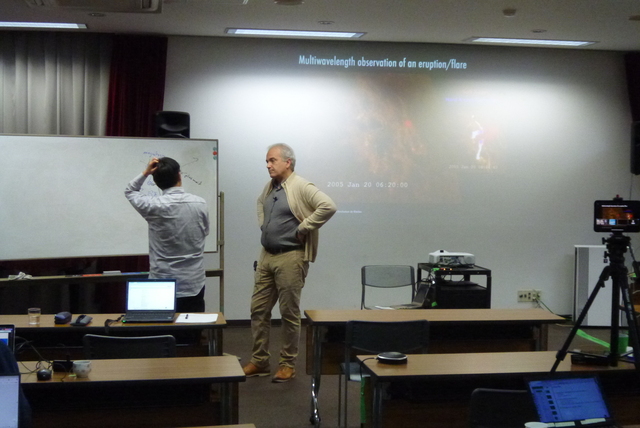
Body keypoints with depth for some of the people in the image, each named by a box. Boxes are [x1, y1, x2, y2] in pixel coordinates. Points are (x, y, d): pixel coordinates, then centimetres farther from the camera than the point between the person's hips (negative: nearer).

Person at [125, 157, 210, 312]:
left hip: (164, 285, -2)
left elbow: (130, 192, 10)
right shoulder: (200, 203, -4)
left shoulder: (153, 205, -11)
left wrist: (145, 173, 1)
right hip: (194, 284, 2)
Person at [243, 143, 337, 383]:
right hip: (266, 256, 8)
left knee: (289, 313, 2)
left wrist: (303, 228, -19)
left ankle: (288, 365, 13)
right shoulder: (270, 187, 12)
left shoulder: (300, 187, -12)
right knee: (258, 309, 9)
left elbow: (328, 206, -25)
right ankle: (259, 362, 19)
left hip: (290, 257, -8)